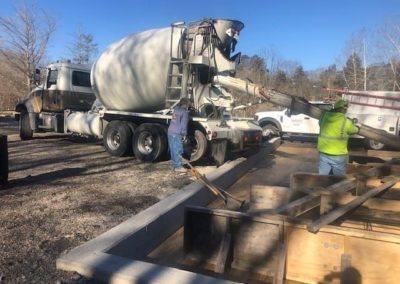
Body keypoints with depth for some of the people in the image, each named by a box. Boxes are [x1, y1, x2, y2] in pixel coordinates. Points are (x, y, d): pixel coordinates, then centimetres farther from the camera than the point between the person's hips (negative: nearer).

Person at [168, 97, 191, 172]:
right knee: (178, 150, -3)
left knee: (173, 150, 13)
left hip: (170, 132, 8)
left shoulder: (176, 109, 16)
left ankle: (173, 165, 20)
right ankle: (178, 166, 0)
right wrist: (184, 134, -6)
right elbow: (184, 124, -11)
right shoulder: (184, 112, -7)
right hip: (177, 133, -8)